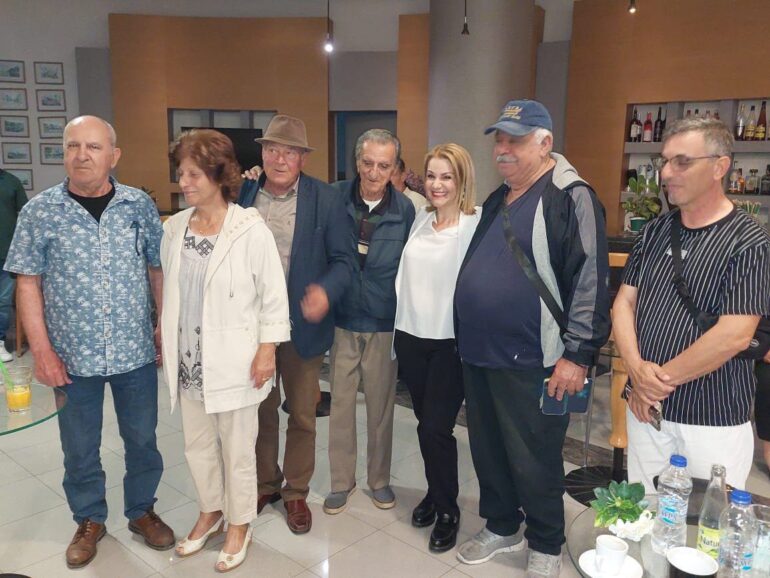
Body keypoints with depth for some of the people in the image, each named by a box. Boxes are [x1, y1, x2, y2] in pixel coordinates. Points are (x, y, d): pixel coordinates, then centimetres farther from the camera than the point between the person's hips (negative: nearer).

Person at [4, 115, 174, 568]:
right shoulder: (40, 212, -4)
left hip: (136, 351, 1)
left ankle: (142, 511, 37)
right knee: (80, 447, 16)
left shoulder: (140, 205, -2)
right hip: (73, 356, 0)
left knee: (142, 439, 15)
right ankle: (89, 521, 38)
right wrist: (42, 350, -6)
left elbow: (158, 270, 4)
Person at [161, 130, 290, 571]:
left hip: (234, 360, -5)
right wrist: (166, 342, 14)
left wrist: (267, 350, -12)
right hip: (187, 359, 6)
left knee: (237, 448, 10)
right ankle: (211, 512, 43)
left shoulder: (250, 229, -15)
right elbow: (169, 289, 11)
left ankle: (239, 525, 32)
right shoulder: (175, 227, 2)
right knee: (198, 444, 19)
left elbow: (274, 295, -11)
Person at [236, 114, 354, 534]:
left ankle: (296, 493, 32)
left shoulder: (326, 200, -6)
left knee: (302, 415, 12)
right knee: (260, 411, 18)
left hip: (302, 325, -2)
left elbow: (343, 259, -6)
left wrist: (326, 291, -26)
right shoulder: (241, 195, 1)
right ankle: (265, 484, 38)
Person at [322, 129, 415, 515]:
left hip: (384, 324, 0)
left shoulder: (405, 210, -5)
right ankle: (341, 481, 28)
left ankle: (379, 479, 32)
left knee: (381, 406, 12)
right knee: (340, 403, 9)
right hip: (342, 321, 0)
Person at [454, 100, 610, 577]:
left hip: (531, 362, -8)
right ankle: (502, 527, 39)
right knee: (488, 450, 19)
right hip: (478, 355, 8)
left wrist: (577, 355, -18)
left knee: (534, 460, 7)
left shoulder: (571, 198, -12)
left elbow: (591, 280, -17)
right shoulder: (497, 200, 14)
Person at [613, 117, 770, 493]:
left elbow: (734, 336, -19)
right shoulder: (655, 232, 6)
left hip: (714, 420, -4)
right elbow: (623, 303, 3)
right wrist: (637, 369, -13)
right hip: (645, 407, 5)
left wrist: (660, 379, -13)